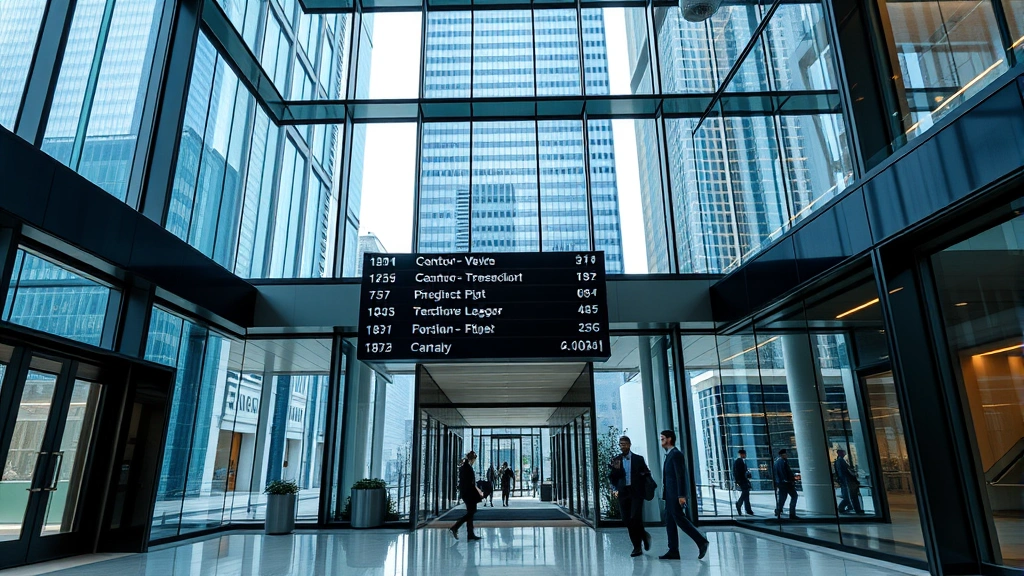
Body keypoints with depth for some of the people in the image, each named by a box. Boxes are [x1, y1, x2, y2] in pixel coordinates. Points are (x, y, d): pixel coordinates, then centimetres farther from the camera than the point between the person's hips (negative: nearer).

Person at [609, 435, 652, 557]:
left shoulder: (638, 459, 5)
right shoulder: (615, 460, 9)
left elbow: (647, 474, 8)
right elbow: (611, 477, 10)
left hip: (636, 492, -3)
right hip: (623, 493, 3)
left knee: (635, 518, -13)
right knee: (627, 520, 1)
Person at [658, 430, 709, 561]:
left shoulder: (676, 454, -11)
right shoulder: (669, 455, 18)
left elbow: (681, 475, -17)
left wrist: (681, 495, -22)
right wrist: (665, 493, 19)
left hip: (676, 494, -10)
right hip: (670, 494, 10)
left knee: (679, 518, -10)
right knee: (669, 521, 6)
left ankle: (701, 541, -1)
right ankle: (673, 551, 6)